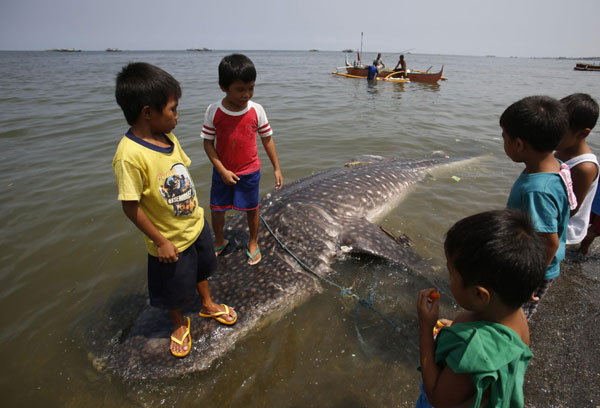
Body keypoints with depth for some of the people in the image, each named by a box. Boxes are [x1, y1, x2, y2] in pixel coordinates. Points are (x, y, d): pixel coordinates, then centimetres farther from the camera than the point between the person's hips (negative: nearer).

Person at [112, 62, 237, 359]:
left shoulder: (169, 137, -7)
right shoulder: (130, 155, -30)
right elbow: (130, 206, -25)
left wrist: (195, 214, 12)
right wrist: (161, 242, -18)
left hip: (196, 226, 7)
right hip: (170, 241, -7)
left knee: (201, 270, 29)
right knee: (175, 290, 18)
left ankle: (208, 305, 56)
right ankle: (179, 323, 48)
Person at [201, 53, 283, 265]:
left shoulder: (256, 110, -12)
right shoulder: (214, 111, -14)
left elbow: (267, 140, -3)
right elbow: (208, 144, -8)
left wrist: (277, 168, -1)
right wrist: (222, 171, -15)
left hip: (249, 172, 0)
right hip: (222, 172, 1)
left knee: (251, 209, 14)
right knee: (216, 209, 14)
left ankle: (253, 242, 39)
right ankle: (219, 241, 42)